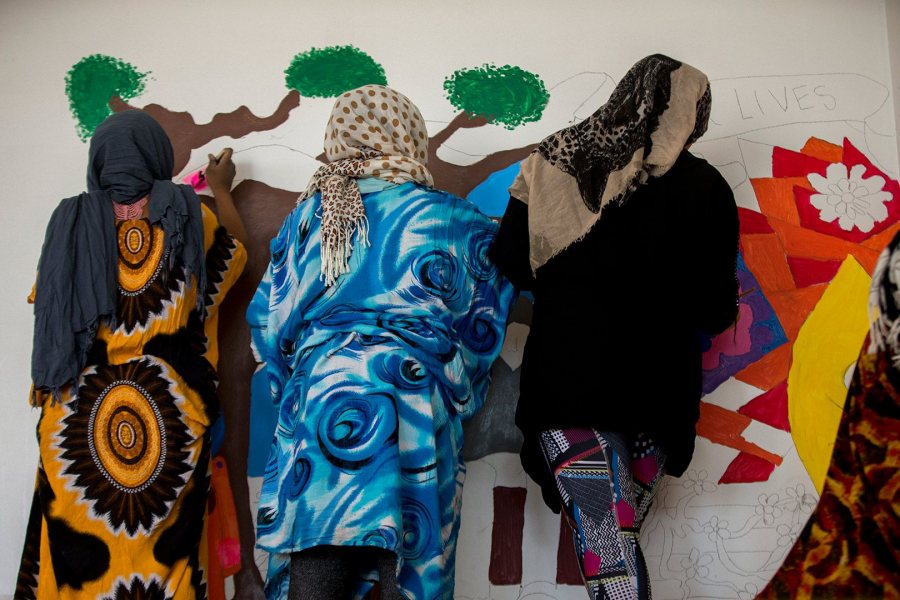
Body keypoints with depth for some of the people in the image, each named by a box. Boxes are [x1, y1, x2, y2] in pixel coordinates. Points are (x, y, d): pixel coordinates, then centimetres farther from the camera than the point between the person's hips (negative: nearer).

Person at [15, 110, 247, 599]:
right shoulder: (189, 218, 2)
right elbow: (235, 252, 23)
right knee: (163, 557, 6)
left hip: (78, 419, 1)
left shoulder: (71, 222, 5)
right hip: (170, 419, -1)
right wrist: (222, 191, 36)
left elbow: (49, 317, 10)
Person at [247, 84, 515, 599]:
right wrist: (454, 403, 22)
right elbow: (482, 330, 8)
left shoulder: (309, 216, 10)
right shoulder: (453, 221, 4)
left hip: (315, 410, 3)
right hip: (413, 417, -2)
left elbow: (270, 321, 11)